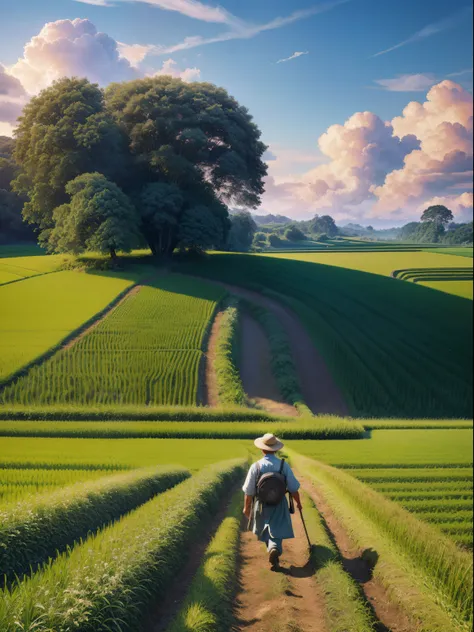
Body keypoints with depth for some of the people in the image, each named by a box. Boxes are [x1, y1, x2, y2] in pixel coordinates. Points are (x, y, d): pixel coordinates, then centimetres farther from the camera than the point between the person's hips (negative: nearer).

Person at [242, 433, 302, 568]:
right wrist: (298, 503, 14)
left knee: (265, 530, 24)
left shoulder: (256, 467, -13)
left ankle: (271, 549, 35)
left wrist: (247, 507, 7)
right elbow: (293, 488, -3)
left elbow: (249, 491, -8)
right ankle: (275, 548, -23)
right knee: (277, 532, 3)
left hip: (261, 505, 0)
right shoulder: (284, 466, -11)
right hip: (279, 505, 0)